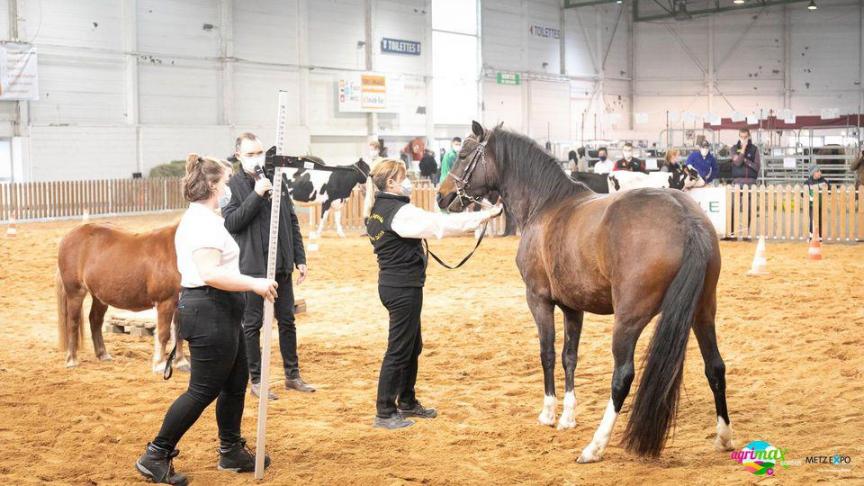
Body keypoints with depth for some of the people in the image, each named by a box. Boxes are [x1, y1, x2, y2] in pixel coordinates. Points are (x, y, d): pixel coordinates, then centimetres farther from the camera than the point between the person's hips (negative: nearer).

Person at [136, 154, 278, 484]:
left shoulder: (199, 218, 16)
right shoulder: (205, 222, -18)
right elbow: (211, 274, -28)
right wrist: (254, 284, -23)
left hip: (219, 312, 11)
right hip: (210, 312, -11)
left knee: (235, 384, 17)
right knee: (203, 390, -5)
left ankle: (232, 452, 29)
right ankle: (156, 457, 2)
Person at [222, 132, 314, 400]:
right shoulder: (232, 186, -5)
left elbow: (292, 222, 11)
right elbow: (231, 223, -17)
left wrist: (300, 258, 7)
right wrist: (257, 194, -22)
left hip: (281, 264, 4)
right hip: (251, 265, -4)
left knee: (287, 320, 12)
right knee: (252, 324, 5)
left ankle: (292, 375, 23)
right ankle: (256, 380, 15)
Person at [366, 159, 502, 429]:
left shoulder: (378, 210, 10)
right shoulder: (400, 212, -20)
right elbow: (443, 223, -24)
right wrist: (486, 214, -21)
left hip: (391, 283, 10)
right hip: (404, 288, -10)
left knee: (412, 346, 21)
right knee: (399, 350, -2)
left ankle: (407, 402, 32)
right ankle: (384, 413, 5)